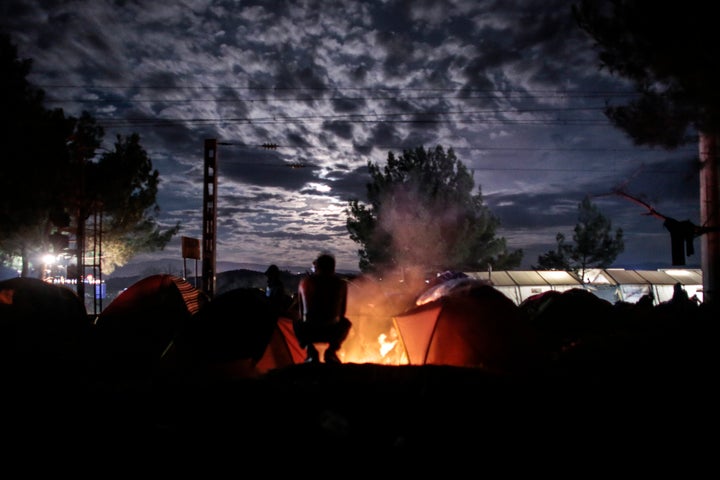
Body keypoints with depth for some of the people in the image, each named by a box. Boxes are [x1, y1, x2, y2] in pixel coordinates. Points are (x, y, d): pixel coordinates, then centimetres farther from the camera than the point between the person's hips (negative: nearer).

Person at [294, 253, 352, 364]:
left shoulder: (305, 282, 6)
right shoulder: (341, 283, 3)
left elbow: (301, 310, 14)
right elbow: (342, 312, 11)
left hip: (308, 331, 1)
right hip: (332, 332, 0)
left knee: (297, 323, 36)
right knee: (346, 323, 34)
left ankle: (310, 350, 10)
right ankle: (332, 350, 10)